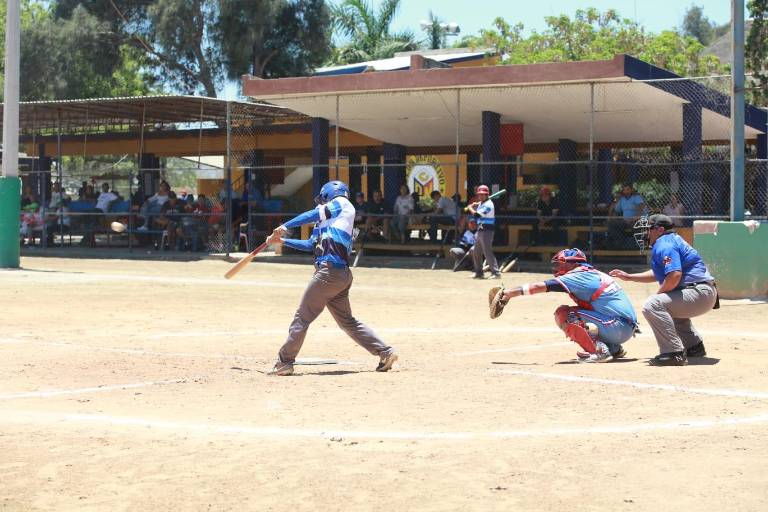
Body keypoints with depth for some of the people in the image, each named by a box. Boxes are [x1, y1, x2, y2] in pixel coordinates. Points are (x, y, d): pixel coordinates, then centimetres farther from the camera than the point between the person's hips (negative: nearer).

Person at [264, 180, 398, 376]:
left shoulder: (342, 204, 2)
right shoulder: (326, 220, 26)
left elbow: (314, 215, -8)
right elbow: (311, 245, 26)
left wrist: (285, 226, -8)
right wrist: (283, 241, 25)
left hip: (330, 270, -9)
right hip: (342, 274, 9)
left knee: (302, 317, -4)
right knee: (347, 321, 14)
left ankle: (285, 362, 0)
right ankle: (385, 352, 14)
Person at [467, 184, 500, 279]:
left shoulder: (488, 205, -16)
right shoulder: (481, 203, 14)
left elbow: (476, 214, -24)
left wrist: (470, 207, -7)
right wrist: (474, 205, 2)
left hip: (486, 231, -10)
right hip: (480, 230, 10)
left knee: (487, 252, -15)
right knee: (476, 253, 15)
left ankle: (496, 273, -17)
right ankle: (479, 273, 24)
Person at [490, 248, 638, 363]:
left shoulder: (579, 276, -8)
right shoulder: (594, 274, 19)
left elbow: (540, 286, -12)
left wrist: (507, 293, -9)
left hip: (620, 327, -9)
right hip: (628, 328, 9)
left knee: (563, 313, -11)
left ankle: (598, 350, -13)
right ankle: (614, 348, 16)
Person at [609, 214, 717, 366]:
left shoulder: (664, 245, -12)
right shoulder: (673, 240, 22)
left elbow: (674, 275, -27)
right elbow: (658, 274, 34)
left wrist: (657, 295, -12)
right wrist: (628, 277, 33)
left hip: (699, 293, -11)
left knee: (653, 305, -24)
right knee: (669, 306, 37)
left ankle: (675, 353, -27)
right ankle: (694, 347, 34)